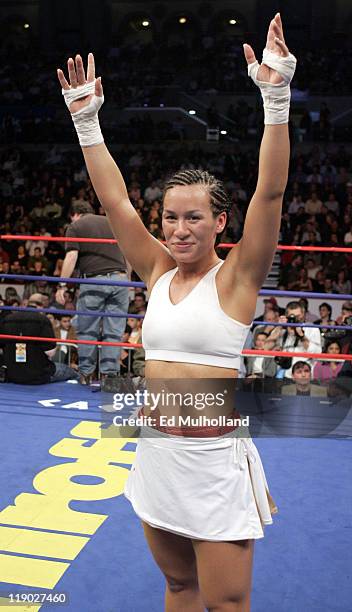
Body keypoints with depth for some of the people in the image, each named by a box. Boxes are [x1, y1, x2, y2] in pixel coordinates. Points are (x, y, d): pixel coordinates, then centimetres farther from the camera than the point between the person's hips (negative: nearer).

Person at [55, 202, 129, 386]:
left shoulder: (75, 226, 8)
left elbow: (71, 256, -5)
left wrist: (62, 285, -6)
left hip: (94, 280, -3)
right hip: (119, 279, 3)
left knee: (87, 331, 8)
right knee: (114, 332, 4)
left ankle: (86, 374, 14)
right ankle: (110, 375, 4)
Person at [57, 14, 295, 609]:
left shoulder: (235, 276, -8)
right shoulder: (158, 272, 4)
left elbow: (270, 192, -19)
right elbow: (115, 201, 4)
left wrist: (276, 98, -25)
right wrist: (86, 122, 3)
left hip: (216, 461, -4)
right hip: (155, 454, 5)